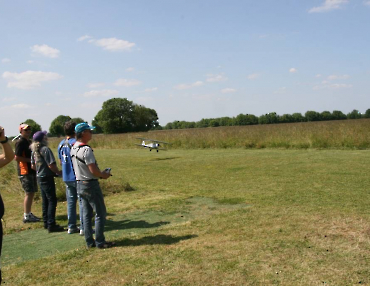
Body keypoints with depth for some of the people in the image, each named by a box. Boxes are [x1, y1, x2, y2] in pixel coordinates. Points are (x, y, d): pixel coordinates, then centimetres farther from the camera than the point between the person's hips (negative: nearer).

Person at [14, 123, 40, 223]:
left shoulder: (29, 142, 17)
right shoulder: (20, 142, -11)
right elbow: (17, 157, -19)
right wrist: (30, 160, -18)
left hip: (31, 171, 9)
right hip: (25, 171, -9)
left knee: (32, 193, 12)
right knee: (29, 193, -9)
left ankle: (29, 214, 21)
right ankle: (26, 216, -3)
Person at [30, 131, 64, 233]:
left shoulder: (34, 151, 9)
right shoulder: (45, 149, -18)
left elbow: (33, 166, 16)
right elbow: (51, 165, -22)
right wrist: (58, 172, -8)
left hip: (39, 178, 9)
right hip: (47, 178, -9)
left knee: (45, 201, 16)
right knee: (52, 200, -5)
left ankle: (46, 222, 23)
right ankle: (51, 225, -5)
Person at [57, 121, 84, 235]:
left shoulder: (61, 144, 9)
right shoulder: (75, 143, -14)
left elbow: (60, 162, 16)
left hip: (66, 177, 7)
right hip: (77, 177, -7)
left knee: (70, 202, 13)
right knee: (82, 201, -2)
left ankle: (71, 226, 18)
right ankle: (83, 227, 0)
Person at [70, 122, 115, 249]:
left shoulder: (73, 148, 8)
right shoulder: (86, 149, -21)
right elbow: (93, 170, -23)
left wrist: (100, 173, 14)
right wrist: (103, 175, -4)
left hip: (79, 184, 9)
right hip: (90, 184, -9)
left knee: (87, 214, 14)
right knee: (100, 213, 1)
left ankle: (89, 241, 21)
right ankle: (100, 242, 7)